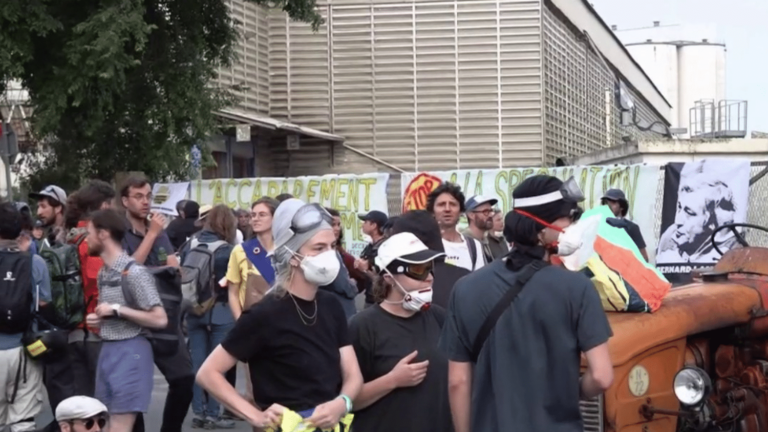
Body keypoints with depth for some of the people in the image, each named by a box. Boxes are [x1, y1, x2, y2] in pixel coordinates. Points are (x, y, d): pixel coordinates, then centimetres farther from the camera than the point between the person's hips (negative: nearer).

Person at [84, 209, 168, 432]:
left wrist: (117, 310, -18)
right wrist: (97, 319, 6)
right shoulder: (103, 273, 13)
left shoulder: (134, 273, -15)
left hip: (130, 352, -9)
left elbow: (160, 320, -19)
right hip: (107, 352, 9)